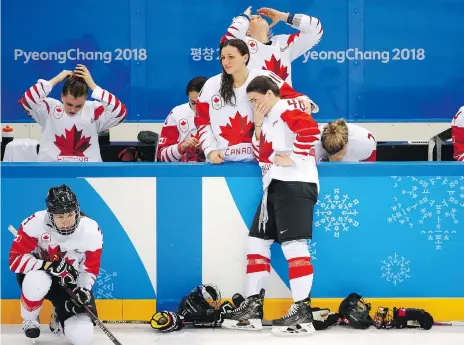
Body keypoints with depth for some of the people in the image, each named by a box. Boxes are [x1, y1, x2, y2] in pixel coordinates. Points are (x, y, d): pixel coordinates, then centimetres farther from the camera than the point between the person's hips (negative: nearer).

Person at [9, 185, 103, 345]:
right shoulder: (35, 223, -28)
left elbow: (90, 270, -6)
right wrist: (48, 265, -37)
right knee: (37, 282, -41)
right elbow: (15, 259, -25)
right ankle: (29, 319, -6)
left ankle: (61, 314, 20)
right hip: (37, 272, -1)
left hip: (71, 284, 1)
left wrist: (82, 290, -24)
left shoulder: (91, 231, -20)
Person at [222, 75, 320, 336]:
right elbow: (263, 155, 20)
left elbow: (310, 129, -25)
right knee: (257, 241, 12)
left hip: (295, 185, -11)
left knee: (293, 244, -16)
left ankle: (302, 312, -18)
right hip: (276, 187, 11)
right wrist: (258, 126, 12)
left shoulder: (287, 108, -6)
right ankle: (253, 307, 16)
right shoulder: (269, 119, 24)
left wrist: (294, 157, -18)